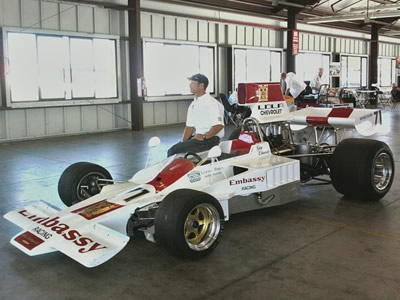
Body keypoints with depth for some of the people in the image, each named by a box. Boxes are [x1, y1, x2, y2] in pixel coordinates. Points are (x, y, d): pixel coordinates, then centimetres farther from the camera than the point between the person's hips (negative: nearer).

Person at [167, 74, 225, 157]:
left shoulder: (212, 103, -12)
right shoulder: (193, 105, 16)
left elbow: (219, 125, -20)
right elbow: (189, 126, 14)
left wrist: (203, 137, -19)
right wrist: (183, 142, 2)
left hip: (210, 138, -8)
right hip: (196, 137, 9)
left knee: (174, 150, -20)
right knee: (171, 150, -5)